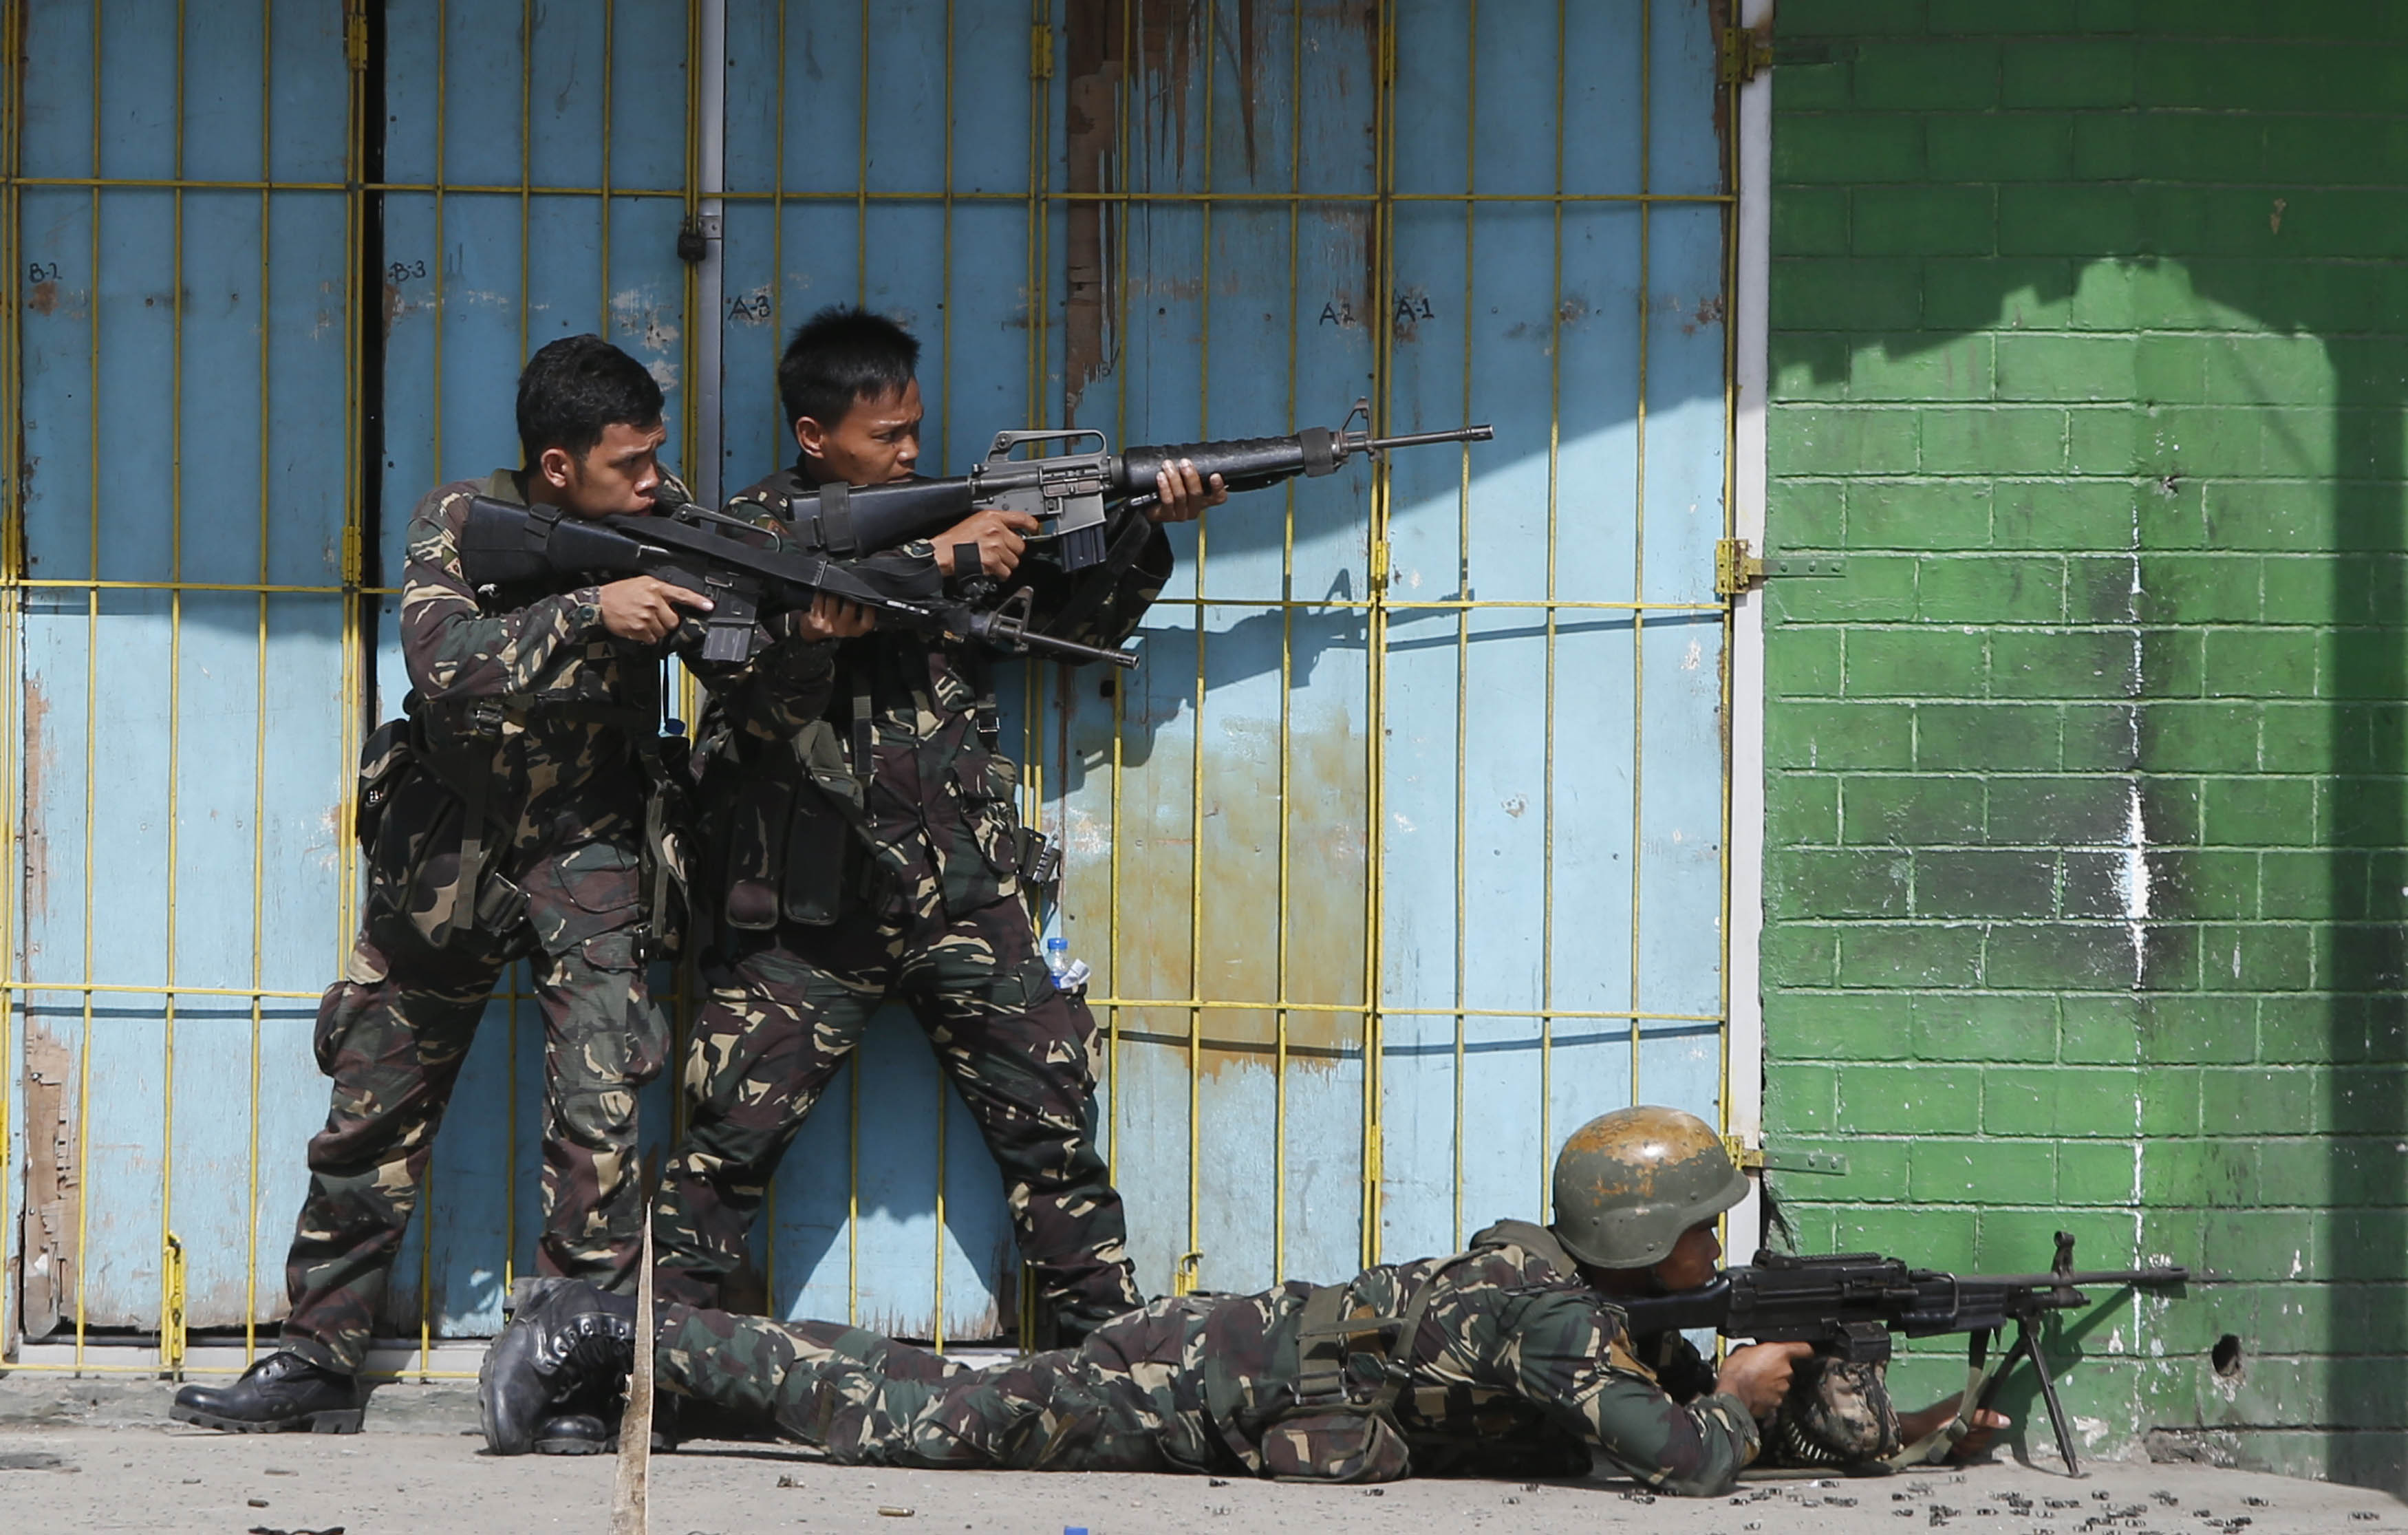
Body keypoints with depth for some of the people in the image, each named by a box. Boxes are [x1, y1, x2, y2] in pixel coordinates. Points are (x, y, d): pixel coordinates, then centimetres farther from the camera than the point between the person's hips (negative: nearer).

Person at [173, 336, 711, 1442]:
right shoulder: (460, 522, -15)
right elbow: (442, 656, -30)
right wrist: (590, 611, -41)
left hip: (585, 849, 0)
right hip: (446, 847, 0)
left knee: (599, 1106, -15)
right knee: (373, 1108, 7)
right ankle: (319, 1359, 18)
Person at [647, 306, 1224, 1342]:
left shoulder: (951, 519, 13)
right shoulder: (752, 528, 2)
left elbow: (1075, 624, 21)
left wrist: (1144, 533, 5)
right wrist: (942, 563, -17)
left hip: (964, 895, 3)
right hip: (808, 908, -3)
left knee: (1052, 1118, 1)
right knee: (729, 1134, -3)